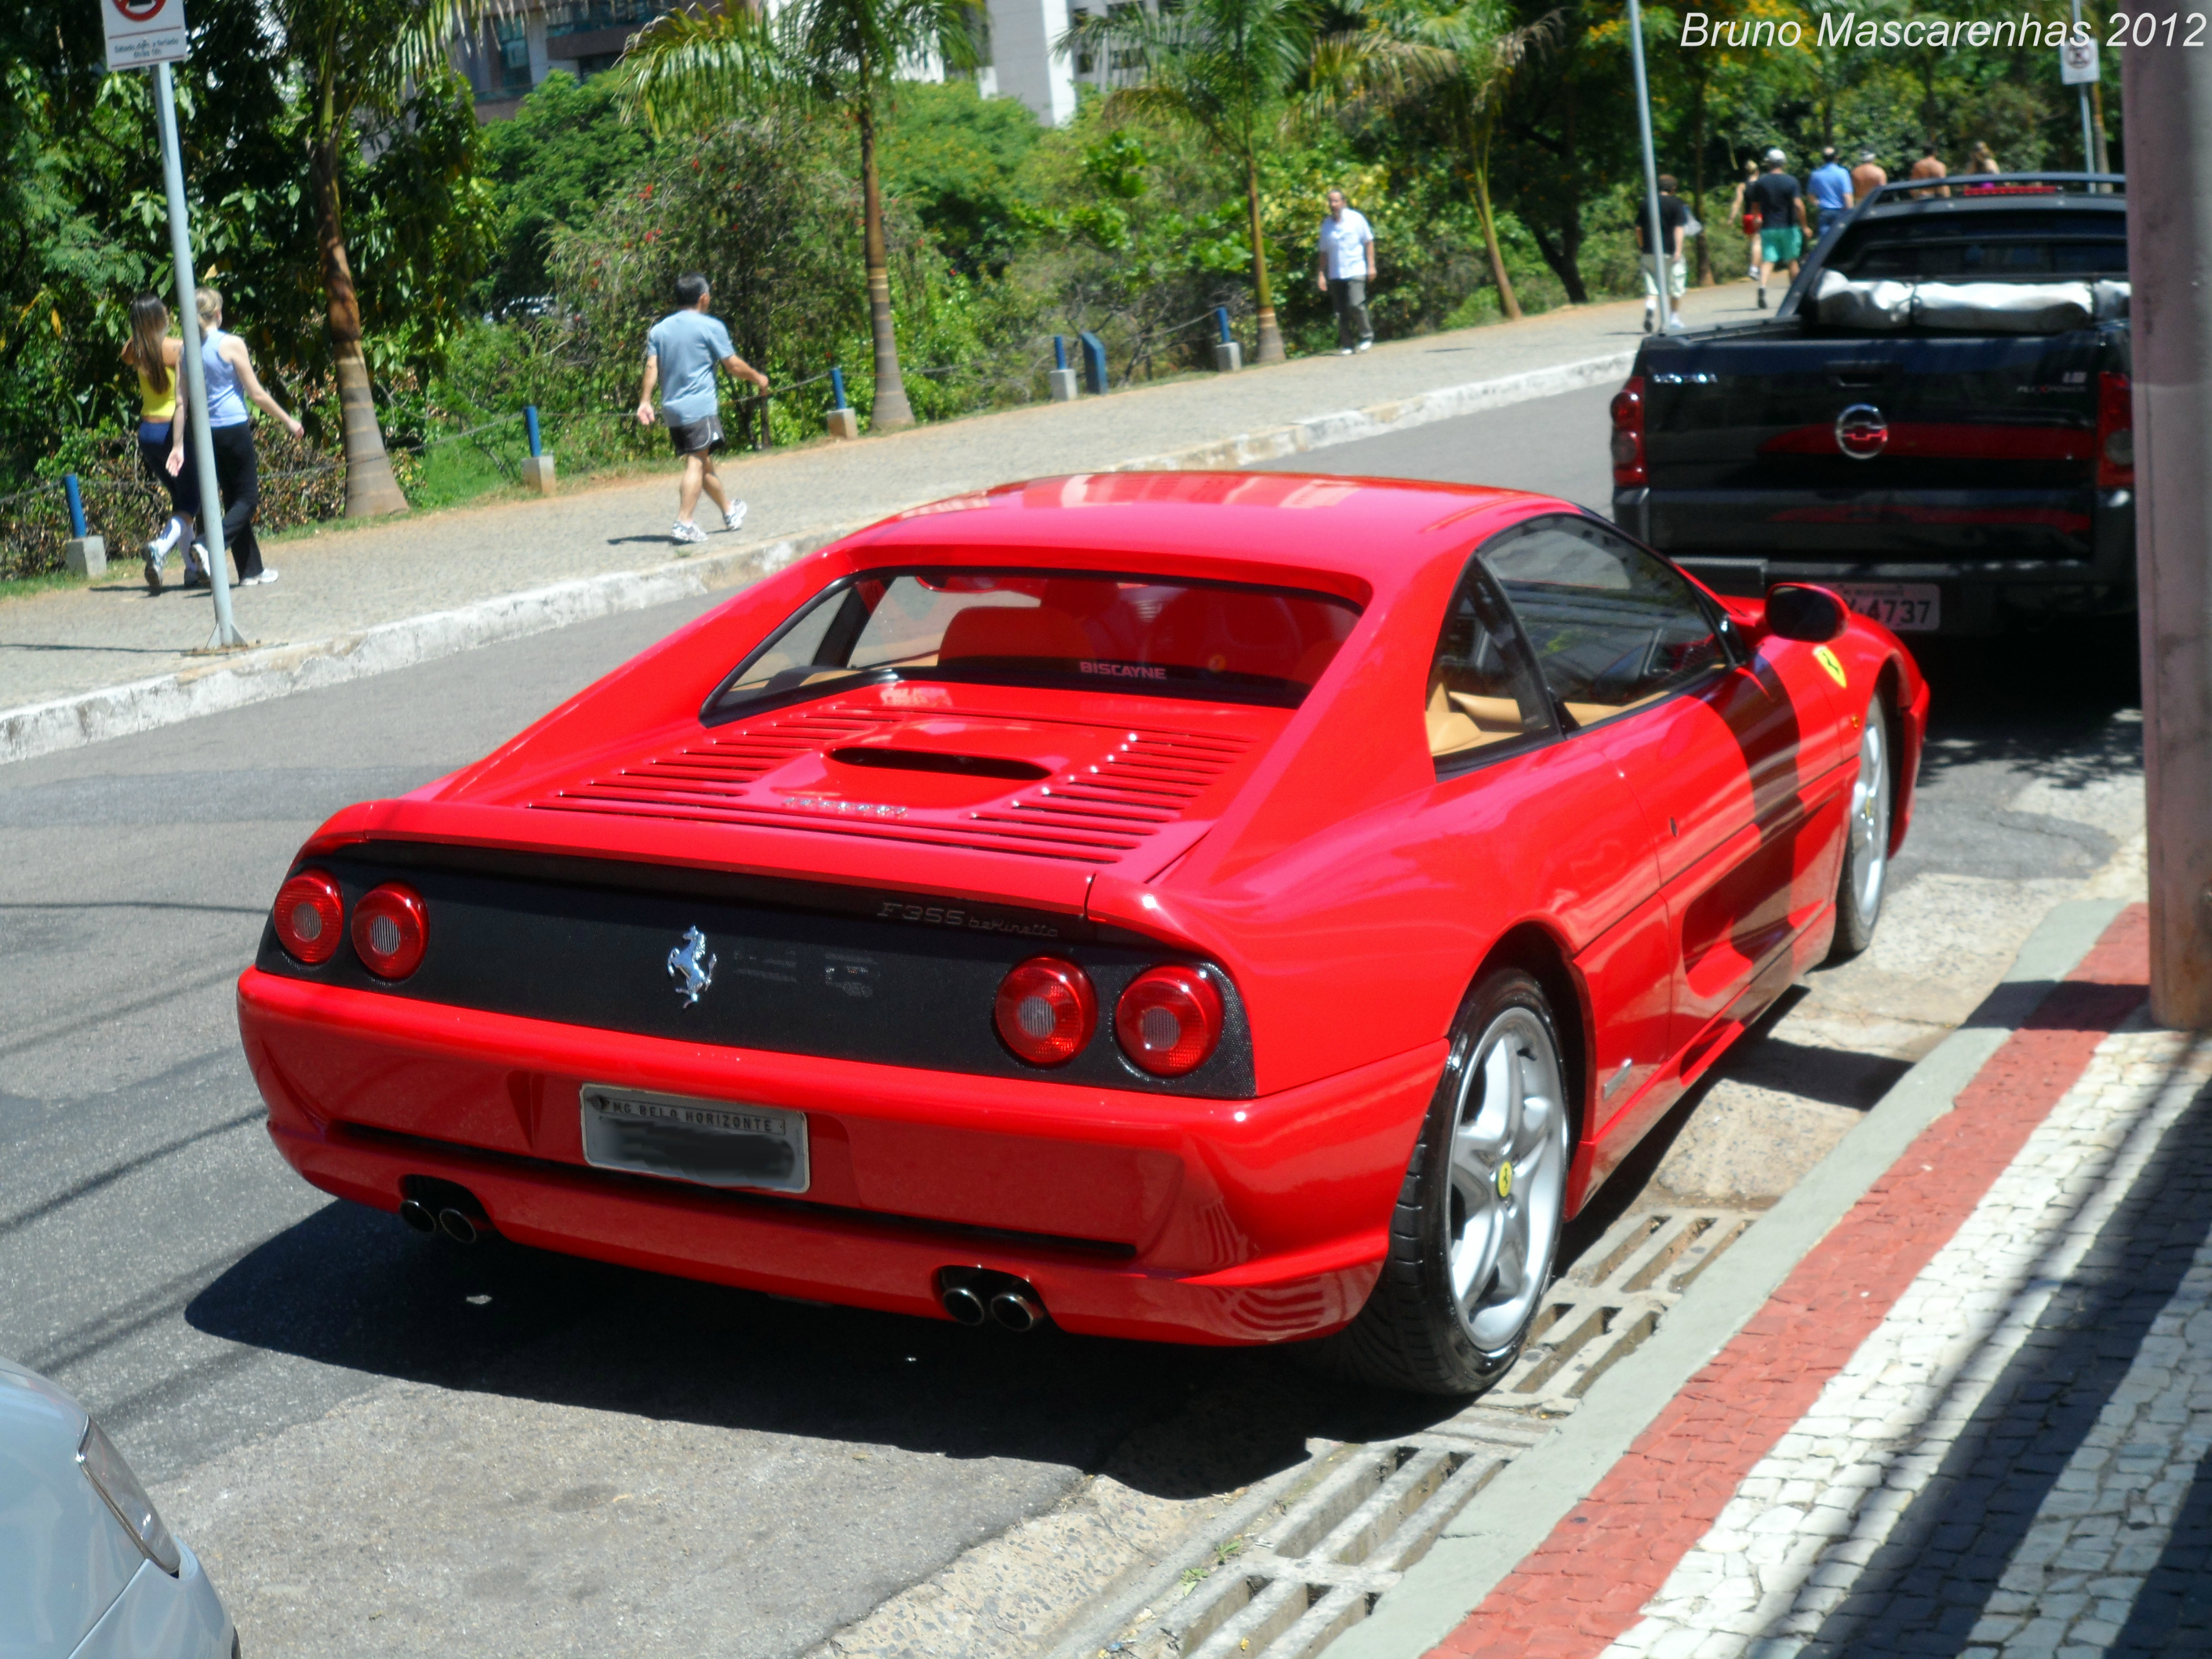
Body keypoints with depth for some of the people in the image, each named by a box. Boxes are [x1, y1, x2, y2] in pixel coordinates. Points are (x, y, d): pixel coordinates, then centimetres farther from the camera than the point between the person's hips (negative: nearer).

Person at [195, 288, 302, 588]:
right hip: (234, 429, -6)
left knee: (234, 499, 13)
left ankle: (251, 570, 16)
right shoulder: (231, 345, -10)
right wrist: (287, 421, 4)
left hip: (206, 432, 6)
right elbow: (257, 394, -8)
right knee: (247, 498, 2)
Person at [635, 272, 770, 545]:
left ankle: (729, 511, 32)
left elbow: (652, 367, 3)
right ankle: (683, 523, -22)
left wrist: (645, 402, 1)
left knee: (705, 464, 16)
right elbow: (734, 366, -2)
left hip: (672, 410, 6)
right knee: (696, 463, -10)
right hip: (700, 407, -6)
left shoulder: (659, 329, 11)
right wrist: (758, 378, 13)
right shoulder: (711, 327, -4)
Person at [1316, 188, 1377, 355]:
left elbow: (1369, 242, 4)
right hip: (1335, 275, 4)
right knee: (1341, 312, 2)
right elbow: (1324, 252, 12)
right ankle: (1346, 345, 7)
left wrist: (1371, 266, -2)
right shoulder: (1326, 225, 8)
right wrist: (1322, 275, 6)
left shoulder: (1356, 218, 0)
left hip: (1355, 271, -4)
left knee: (1355, 305, -17)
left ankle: (1367, 336, 1)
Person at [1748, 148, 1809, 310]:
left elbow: (1755, 205, 9)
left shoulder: (1760, 182, 0)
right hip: (1788, 227, -1)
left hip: (1768, 228, 1)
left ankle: (1762, 286, -31)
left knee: (1767, 261, -4)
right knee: (1792, 261, 11)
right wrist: (1804, 225, -8)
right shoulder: (1791, 182, -6)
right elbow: (1798, 205, -14)